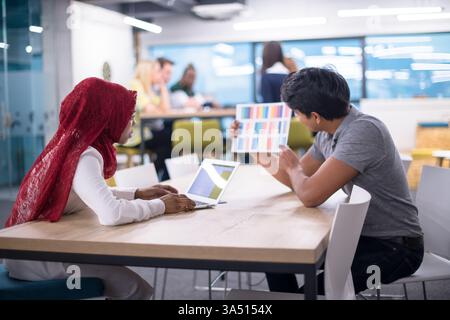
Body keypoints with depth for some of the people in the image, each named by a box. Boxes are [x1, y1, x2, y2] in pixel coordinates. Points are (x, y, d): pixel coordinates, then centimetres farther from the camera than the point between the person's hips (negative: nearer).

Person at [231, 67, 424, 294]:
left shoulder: (363, 132, -27)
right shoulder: (328, 133, 1)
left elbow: (310, 195, -30)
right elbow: (297, 180, 15)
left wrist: (292, 166, -9)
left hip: (395, 247, -8)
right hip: (360, 233, 8)